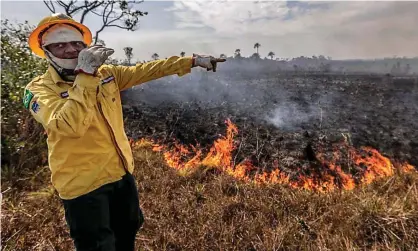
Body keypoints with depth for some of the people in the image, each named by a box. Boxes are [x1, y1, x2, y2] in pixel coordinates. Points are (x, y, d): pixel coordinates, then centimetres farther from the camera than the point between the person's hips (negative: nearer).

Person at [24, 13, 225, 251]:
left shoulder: (105, 73, 2)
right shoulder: (39, 89, -13)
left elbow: (146, 70, 0)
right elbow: (70, 125, -31)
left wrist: (192, 61, -1)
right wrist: (85, 75, -32)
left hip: (121, 173, 6)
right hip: (83, 183, -5)